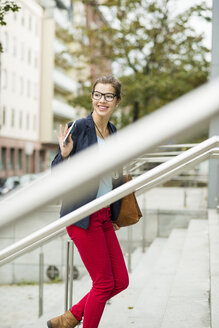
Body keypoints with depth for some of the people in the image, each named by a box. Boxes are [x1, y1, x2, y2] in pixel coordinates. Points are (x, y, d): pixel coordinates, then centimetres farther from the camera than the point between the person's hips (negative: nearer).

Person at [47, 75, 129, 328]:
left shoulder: (113, 132, 12)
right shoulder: (78, 127, -10)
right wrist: (64, 154, -28)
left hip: (104, 215, 8)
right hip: (82, 216, -8)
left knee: (121, 281, 9)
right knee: (104, 283, -2)